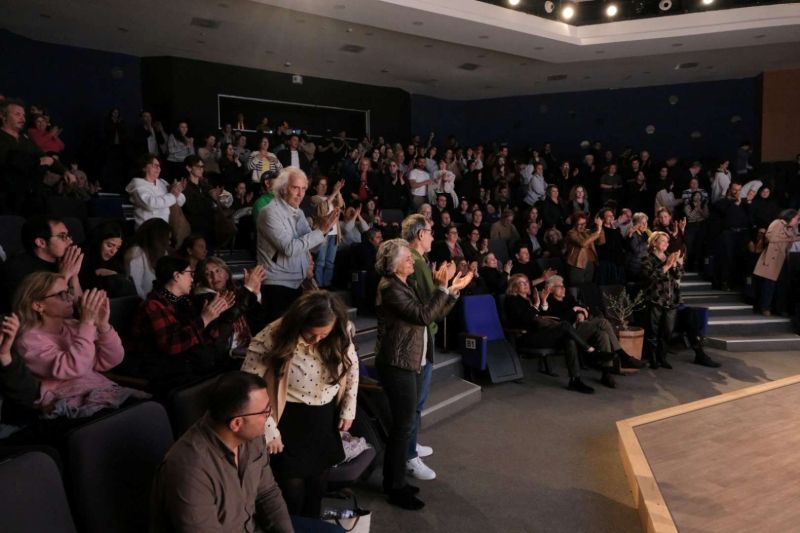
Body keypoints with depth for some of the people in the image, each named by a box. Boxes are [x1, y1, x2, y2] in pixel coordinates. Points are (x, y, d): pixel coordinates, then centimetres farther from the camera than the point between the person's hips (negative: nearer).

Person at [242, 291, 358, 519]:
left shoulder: (339, 337, -12)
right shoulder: (273, 338, -25)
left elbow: (352, 367, 7)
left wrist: (348, 410, 7)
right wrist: (267, 429, -17)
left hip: (327, 419, 4)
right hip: (290, 421, -4)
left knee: (319, 486, 18)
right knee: (293, 491, 6)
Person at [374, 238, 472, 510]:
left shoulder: (409, 284, 13)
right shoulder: (390, 287, -16)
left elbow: (436, 314, 9)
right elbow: (423, 315, -24)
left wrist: (452, 289, -2)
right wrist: (444, 288, -21)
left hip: (413, 362, 9)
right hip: (397, 364, -9)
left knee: (403, 422, 15)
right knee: (404, 424, -4)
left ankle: (392, 480, 27)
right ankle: (396, 488, 9)